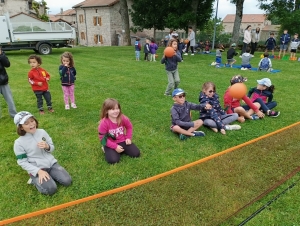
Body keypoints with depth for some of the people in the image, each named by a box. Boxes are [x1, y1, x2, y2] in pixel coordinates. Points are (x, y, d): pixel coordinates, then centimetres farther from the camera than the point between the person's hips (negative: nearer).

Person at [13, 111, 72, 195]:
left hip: (51, 163, 4)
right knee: (51, 189, -20)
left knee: (67, 181, -10)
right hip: (37, 169, -4)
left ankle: (49, 175, 11)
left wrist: (47, 147, -18)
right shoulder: (19, 143, -12)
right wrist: (39, 171, -20)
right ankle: (35, 180, 5)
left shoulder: (42, 132, -1)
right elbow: (22, 162, -9)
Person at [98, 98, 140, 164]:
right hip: (111, 144, -3)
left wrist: (128, 138, -2)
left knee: (136, 153, -7)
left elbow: (129, 127, 9)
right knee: (113, 160, -25)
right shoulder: (104, 123, -23)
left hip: (122, 141, 4)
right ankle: (107, 150, 7)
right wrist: (115, 147, -22)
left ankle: (121, 149, 13)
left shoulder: (123, 118, -13)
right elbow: (102, 138, -18)